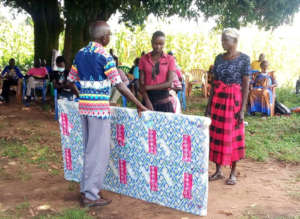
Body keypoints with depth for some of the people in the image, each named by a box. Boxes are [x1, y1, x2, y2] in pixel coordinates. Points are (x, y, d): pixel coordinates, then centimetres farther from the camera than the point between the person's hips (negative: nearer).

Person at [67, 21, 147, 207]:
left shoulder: (80, 54, 10)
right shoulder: (105, 57, -12)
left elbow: (71, 81, 14)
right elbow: (120, 85, -15)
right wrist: (139, 105, -10)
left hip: (84, 106, 8)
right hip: (99, 108, -8)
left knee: (90, 149, 18)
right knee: (100, 151, 1)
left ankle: (87, 187, 27)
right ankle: (90, 195, 7)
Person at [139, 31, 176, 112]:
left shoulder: (170, 59, 1)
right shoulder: (144, 59, 5)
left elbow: (169, 83, -7)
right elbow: (141, 84, 0)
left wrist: (148, 87, -9)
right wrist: (147, 101, -12)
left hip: (164, 100, -1)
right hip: (148, 98, 1)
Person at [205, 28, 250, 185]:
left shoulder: (244, 59, -7)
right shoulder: (219, 58, 7)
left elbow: (246, 86, -8)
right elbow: (214, 83, 10)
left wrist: (242, 109, -13)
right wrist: (209, 105, 7)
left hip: (234, 100, -5)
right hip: (217, 100, 5)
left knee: (232, 136, 3)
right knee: (216, 135, 8)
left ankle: (233, 173, 17)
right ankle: (218, 171, 20)